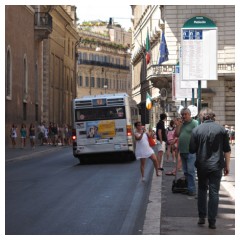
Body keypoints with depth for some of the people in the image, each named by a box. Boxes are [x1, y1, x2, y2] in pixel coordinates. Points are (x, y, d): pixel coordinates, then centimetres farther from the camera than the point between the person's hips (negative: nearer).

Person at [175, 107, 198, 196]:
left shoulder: (194, 123, -7)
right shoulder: (182, 124, 16)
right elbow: (177, 135, 13)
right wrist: (178, 126, 1)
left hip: (190, 152, -7)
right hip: (182, 151, 7)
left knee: (190, 171, -7)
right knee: (185, 171, 13)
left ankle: (192, 189, -3)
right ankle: (188, 188, 20)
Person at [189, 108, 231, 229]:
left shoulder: (196, 130, -4)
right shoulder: (221, 129, -3)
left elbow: (192, 150, -1)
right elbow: (227, 150, -1)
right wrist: (227, 165, 8)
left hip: (202, 165, 1)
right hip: (217, 165, -1)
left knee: (202, 190, 18)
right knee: (214, 193, 3)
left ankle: (201, 217, 18)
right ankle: (212, 221, 3)